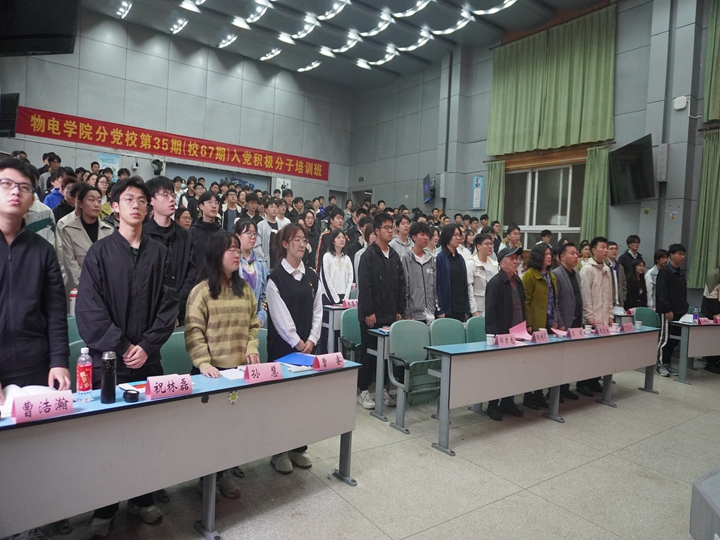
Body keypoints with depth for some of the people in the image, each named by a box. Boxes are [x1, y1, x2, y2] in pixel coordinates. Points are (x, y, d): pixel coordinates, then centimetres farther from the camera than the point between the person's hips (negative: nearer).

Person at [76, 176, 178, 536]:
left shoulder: (159, 253, 6)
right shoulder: (99, 252, 0)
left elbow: (168, 305, 1)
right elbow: (89, 308, -7)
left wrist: (147, 346, -9)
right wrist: (122, 347, -12)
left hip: (147, 360, 2)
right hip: (108, 359, -1)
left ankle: (141, 499, 27)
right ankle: (104, 509, 25)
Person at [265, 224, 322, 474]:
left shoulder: (311, 275, 8)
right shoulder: (275, 277, -6)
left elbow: (317, 311, 7)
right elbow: (279, 316, -11)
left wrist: (311, 340, -4)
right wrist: (297, 342, -12)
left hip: (306, 345, 5)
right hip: (282, 346, -4)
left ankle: (299, 448, 22)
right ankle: (279, 451, 17)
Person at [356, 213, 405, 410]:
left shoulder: (394, 256, 11)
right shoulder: (369, 255, -9)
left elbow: (401, 285, 13)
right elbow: (364, 286, -14)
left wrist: (399, 310, 8)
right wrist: (368, 312, -16)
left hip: (390, 314, 6)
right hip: (372, 315, -6)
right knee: (368, 352, 4)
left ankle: (383, 388, 24)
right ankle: (363, 391, 15)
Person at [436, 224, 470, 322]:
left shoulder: (460, 258, 13)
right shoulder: (440, 258, -7)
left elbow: (464, 283, 13)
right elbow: (437, 284, -11)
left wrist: (467, 309, 9)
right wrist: (440, 310, -16)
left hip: (461, 309, 6)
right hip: (447, 309, -6)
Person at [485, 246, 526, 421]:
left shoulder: (518, 282, 12)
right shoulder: (495, 282, -13)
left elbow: (521, 307, 18)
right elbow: (490, 312, -17)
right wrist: (494, 335, -20)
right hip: (501, 335, -7)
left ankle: (508, 402, 25)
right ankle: (493, 405, 15)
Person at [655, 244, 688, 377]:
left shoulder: (681, 273, 17)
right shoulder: (665, 272, -8)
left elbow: (684, 293, 23)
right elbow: (662, 292, -14)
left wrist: (685, 308, 15)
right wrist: (667, 310, -17)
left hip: (679, 311, 8)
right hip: (667, 311, -8)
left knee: (675, 338, 9)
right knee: (665, 337, -5)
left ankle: (667, 363, 19)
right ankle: (660, 364, 4)